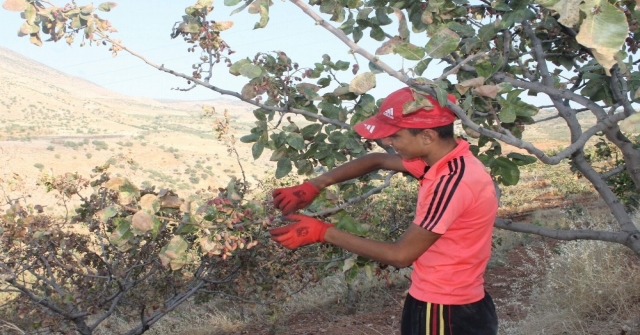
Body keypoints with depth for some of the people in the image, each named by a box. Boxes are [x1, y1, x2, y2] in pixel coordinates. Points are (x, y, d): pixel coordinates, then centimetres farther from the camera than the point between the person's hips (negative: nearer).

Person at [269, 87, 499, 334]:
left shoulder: (454, 182, -28)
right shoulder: (447, 159, -1)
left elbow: (400, 255, -23)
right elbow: (377, 160, 11)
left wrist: (324, 233, -17)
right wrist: (314, 185, 1)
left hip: (444, 315, -8)